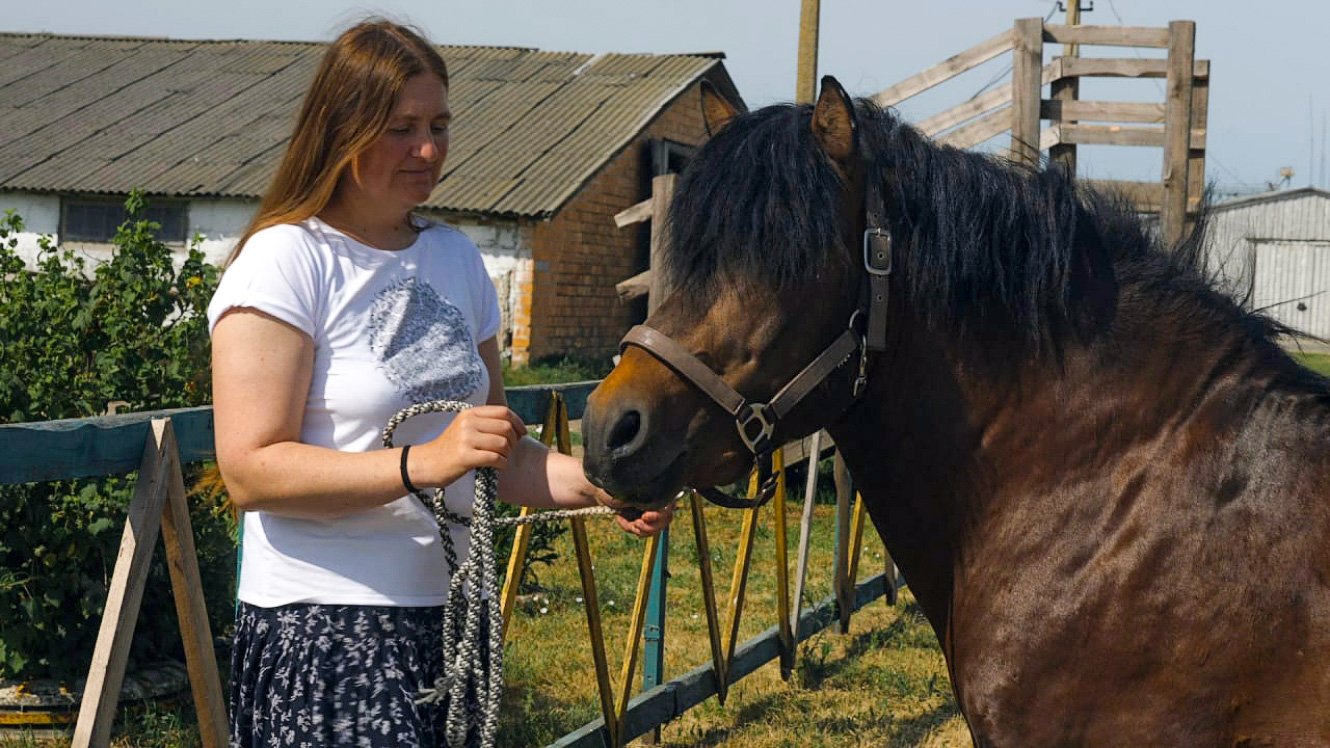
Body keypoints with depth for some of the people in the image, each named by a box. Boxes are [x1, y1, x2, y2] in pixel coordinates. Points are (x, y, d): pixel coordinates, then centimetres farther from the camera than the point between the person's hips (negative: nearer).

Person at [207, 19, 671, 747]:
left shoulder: (455, 258, 12)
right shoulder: (287, 260, -8)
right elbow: (250, 472, -17)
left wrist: (597, 484, 0)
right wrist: (424, 462, -26)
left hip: (449, 613, 6)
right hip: (325, 625, -6)